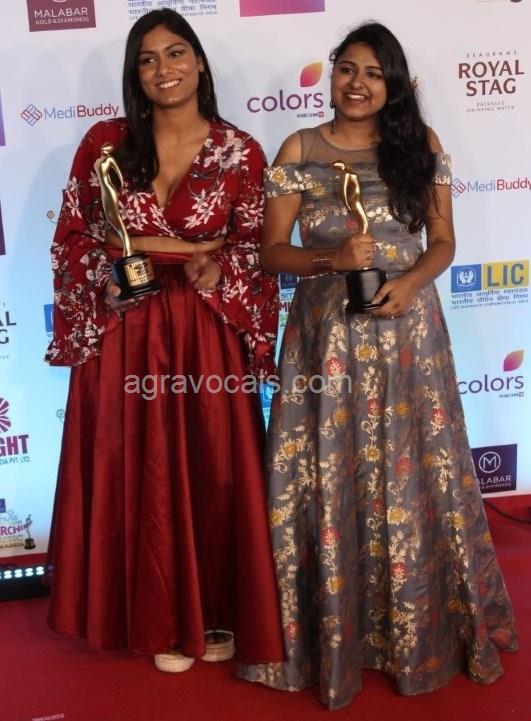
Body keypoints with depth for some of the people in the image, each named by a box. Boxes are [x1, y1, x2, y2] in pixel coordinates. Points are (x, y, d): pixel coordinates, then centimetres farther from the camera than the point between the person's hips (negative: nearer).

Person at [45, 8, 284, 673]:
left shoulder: (240, 152, 0)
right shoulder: (105, 142, 1)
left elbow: (257, 250, 4)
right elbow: (72, 238, 3)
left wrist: (216, 273, -15)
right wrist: (124, 256, -13)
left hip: (208, 337, 0)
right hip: (125, 335, 1)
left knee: (215, 472, 7)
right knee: (140, 476, 8)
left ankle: (218, 616, 29)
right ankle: (161, 621, 28)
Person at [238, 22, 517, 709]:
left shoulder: (421, 145, 6)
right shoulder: (298, 151, 2)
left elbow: (443, 240, 7)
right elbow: (271, 251, 0)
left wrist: (411, 281, -13)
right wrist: (330, 258, -18)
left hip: (406, 333, 1)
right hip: (327, 334, -1)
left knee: (411, 478, 7)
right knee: (328, 483, 2)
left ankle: (419, 630, 28)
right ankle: (331, 632, 21)